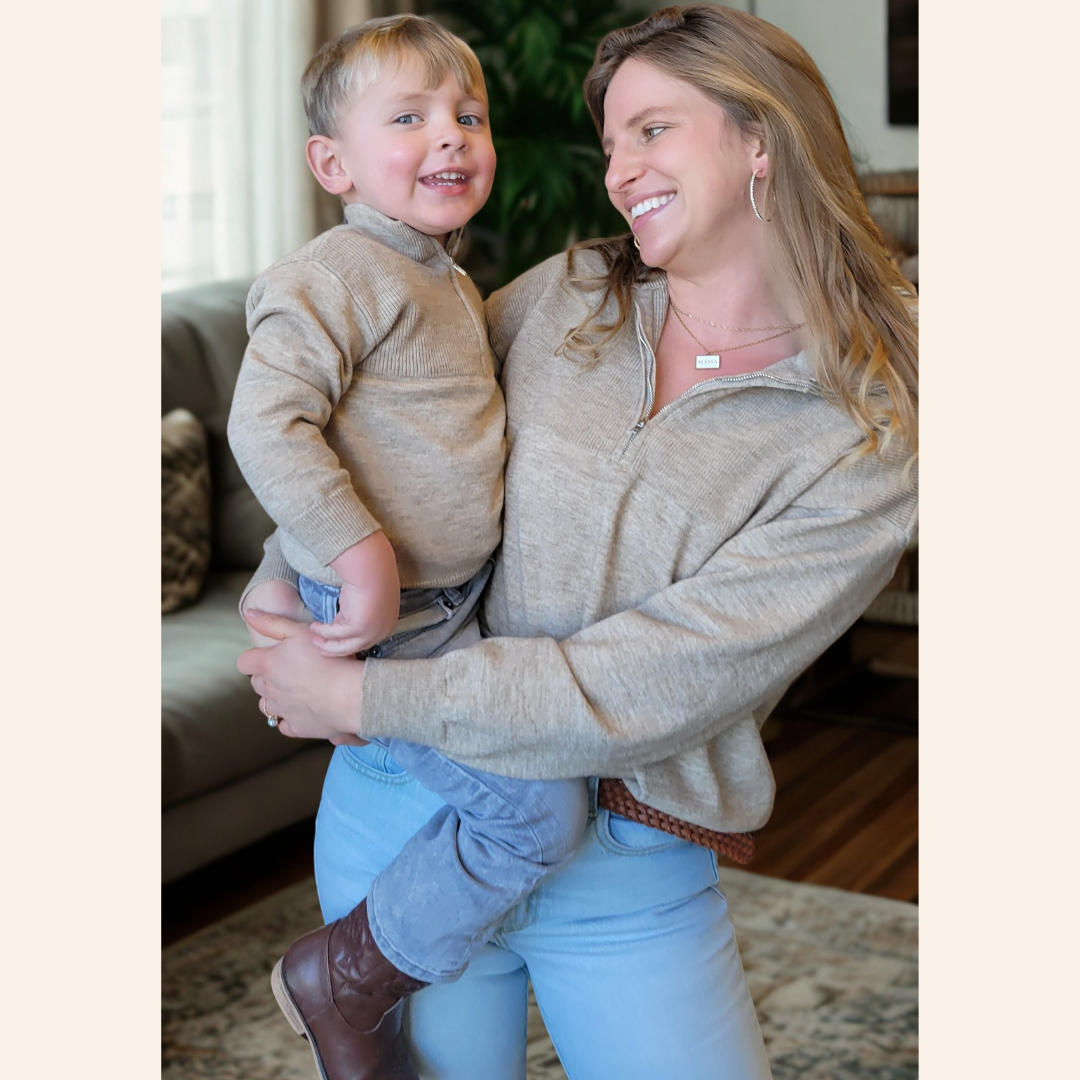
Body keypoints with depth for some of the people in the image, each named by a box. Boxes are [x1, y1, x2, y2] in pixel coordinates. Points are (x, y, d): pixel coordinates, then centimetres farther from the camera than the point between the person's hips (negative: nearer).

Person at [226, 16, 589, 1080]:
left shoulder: (451, 282, 15)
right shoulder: (335, 276, -16)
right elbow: (265, 425, -26)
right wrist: (359, 556, -30)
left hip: (455, 604, 10)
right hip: (390, 625, -10)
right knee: (538, 807, -13)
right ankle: (337, 974, 4)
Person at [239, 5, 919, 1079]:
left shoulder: (865, 453, -12)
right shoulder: (563, 297, 2)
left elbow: (638, 690, -19)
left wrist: (361, 696, -18)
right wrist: (282, 585, -1)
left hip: (634, 879, -2)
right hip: (404, 811, 2)